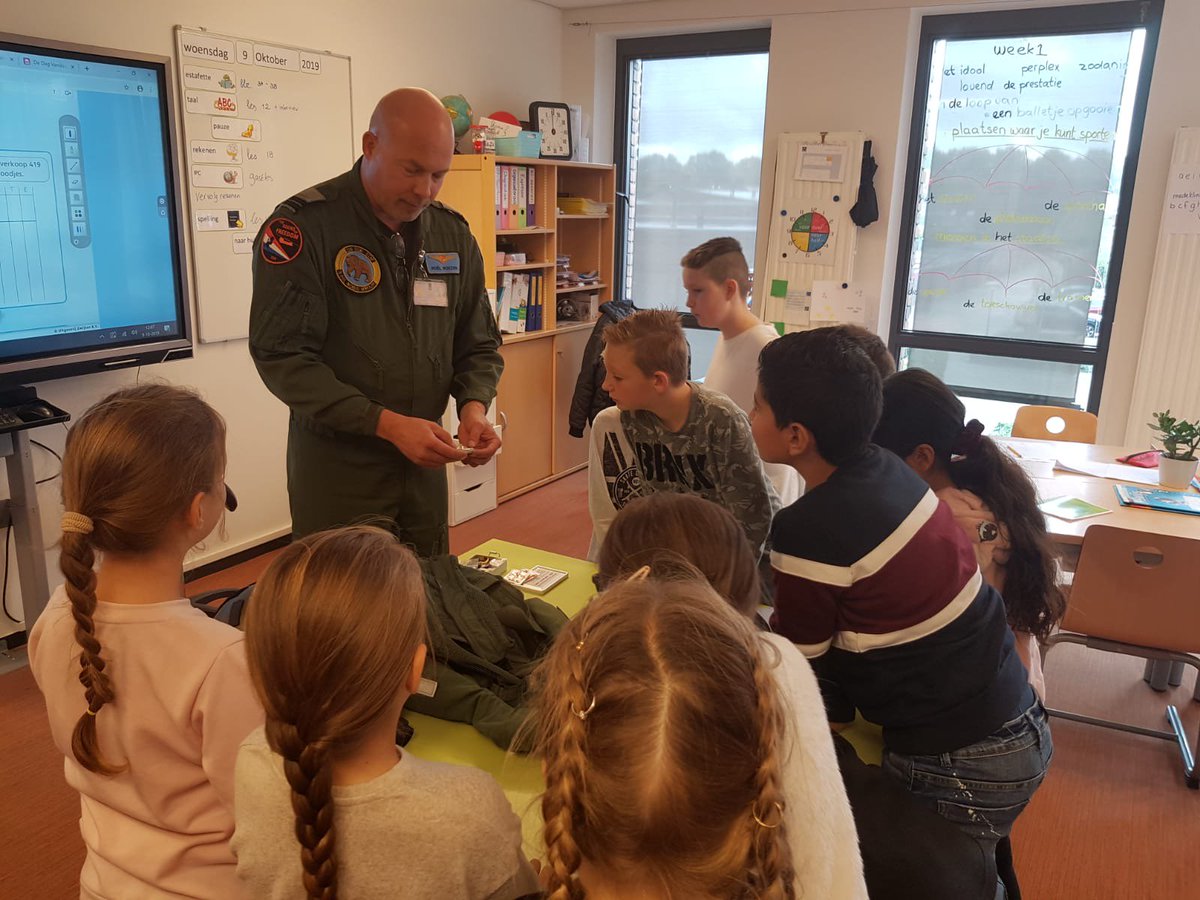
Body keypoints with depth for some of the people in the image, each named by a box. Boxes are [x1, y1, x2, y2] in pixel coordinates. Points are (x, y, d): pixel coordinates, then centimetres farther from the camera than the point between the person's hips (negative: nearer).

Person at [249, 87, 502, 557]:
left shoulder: (452, 234, 4)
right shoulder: (303, 227, -12)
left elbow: (479, 344, 10)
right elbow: (282, 356, -17)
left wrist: (474, 404, -11)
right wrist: (385, 423, -25)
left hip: (425, 467, 5)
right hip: (336, 470, -5)